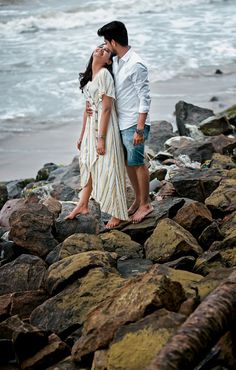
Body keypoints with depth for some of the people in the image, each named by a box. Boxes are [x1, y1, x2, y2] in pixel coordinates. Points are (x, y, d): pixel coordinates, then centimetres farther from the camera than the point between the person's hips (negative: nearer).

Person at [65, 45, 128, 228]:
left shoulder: (104, 74, -15)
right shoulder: (89, 76, 11)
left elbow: (106, 109, -18)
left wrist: (101, 138, -19)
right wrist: (82, 135, 19)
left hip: (105, 127, -9)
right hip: (91, 126, 9)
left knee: (108, 169, -2)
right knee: (88, 164, 18)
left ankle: (117, 213, 9)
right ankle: (83, 205, 33)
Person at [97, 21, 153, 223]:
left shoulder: (136, 65, -19)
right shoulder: (116, 62, 9)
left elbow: (145, 98, -20)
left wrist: (139, 129, -22)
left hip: (134, 124, -8)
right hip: (121, 122, 9)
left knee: (137, 163, 1)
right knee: (127, 162, 15)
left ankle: (145, 204, 13)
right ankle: (138, 199, 29)